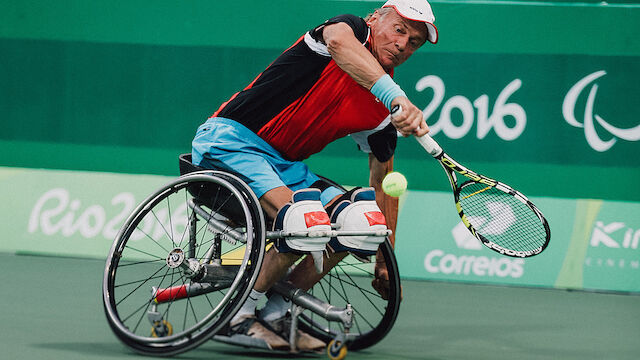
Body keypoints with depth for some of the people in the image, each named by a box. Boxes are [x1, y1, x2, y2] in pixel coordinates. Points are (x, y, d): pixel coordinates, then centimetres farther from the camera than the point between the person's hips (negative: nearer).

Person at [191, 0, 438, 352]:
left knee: (360, 220, -7)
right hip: (231, 139, -8)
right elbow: (338, 42, -37)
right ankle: (240, 315, -7)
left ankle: (275, 314, 3)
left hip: (285, 165, 8)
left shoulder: (383, 111, 9)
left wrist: (385, 262, 16)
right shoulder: (353, 29, -10)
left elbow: (383, 181, 18)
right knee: (307, 224, -28)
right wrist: (396, 97, -49)